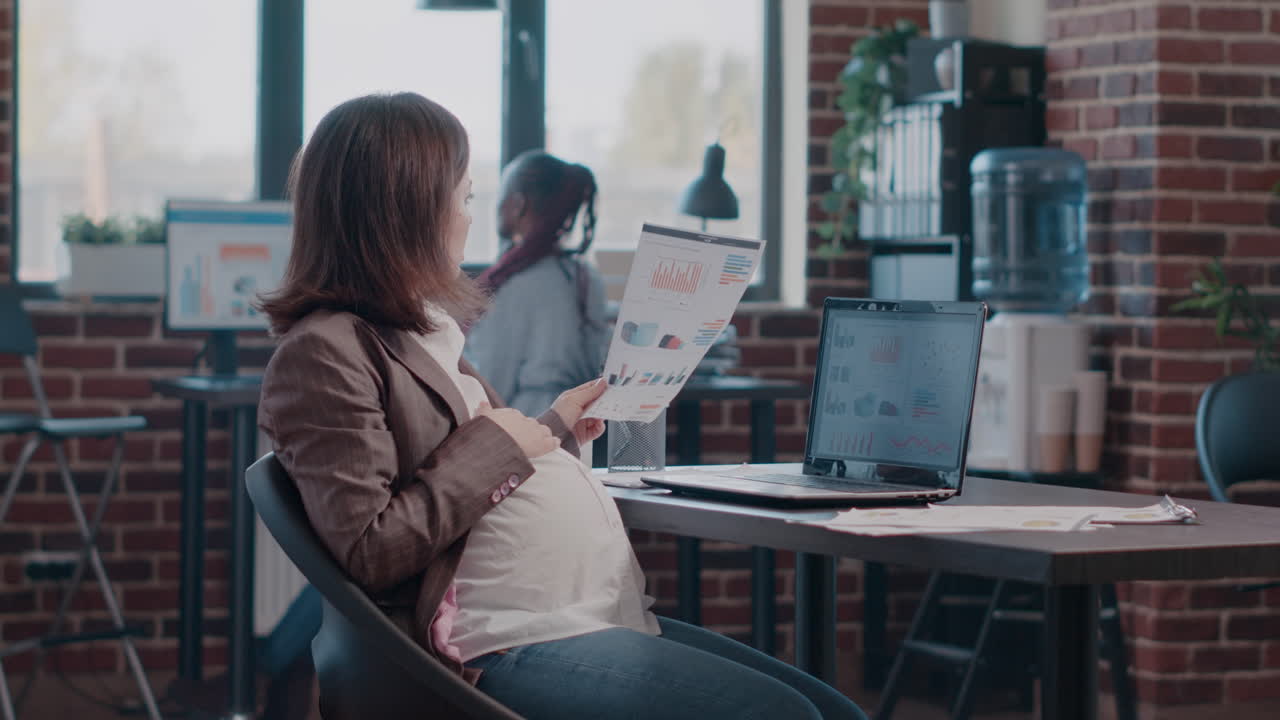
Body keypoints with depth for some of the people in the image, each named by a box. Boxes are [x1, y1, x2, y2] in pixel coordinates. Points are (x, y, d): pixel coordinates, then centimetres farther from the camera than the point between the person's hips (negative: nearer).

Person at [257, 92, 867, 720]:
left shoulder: (423, 330, 21)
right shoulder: (324, 351, -9)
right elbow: (369, 554, -18)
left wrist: (554, 428, 25)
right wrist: (495, 445, -11)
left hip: (608, 613, 10)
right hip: (508, 639, -10)